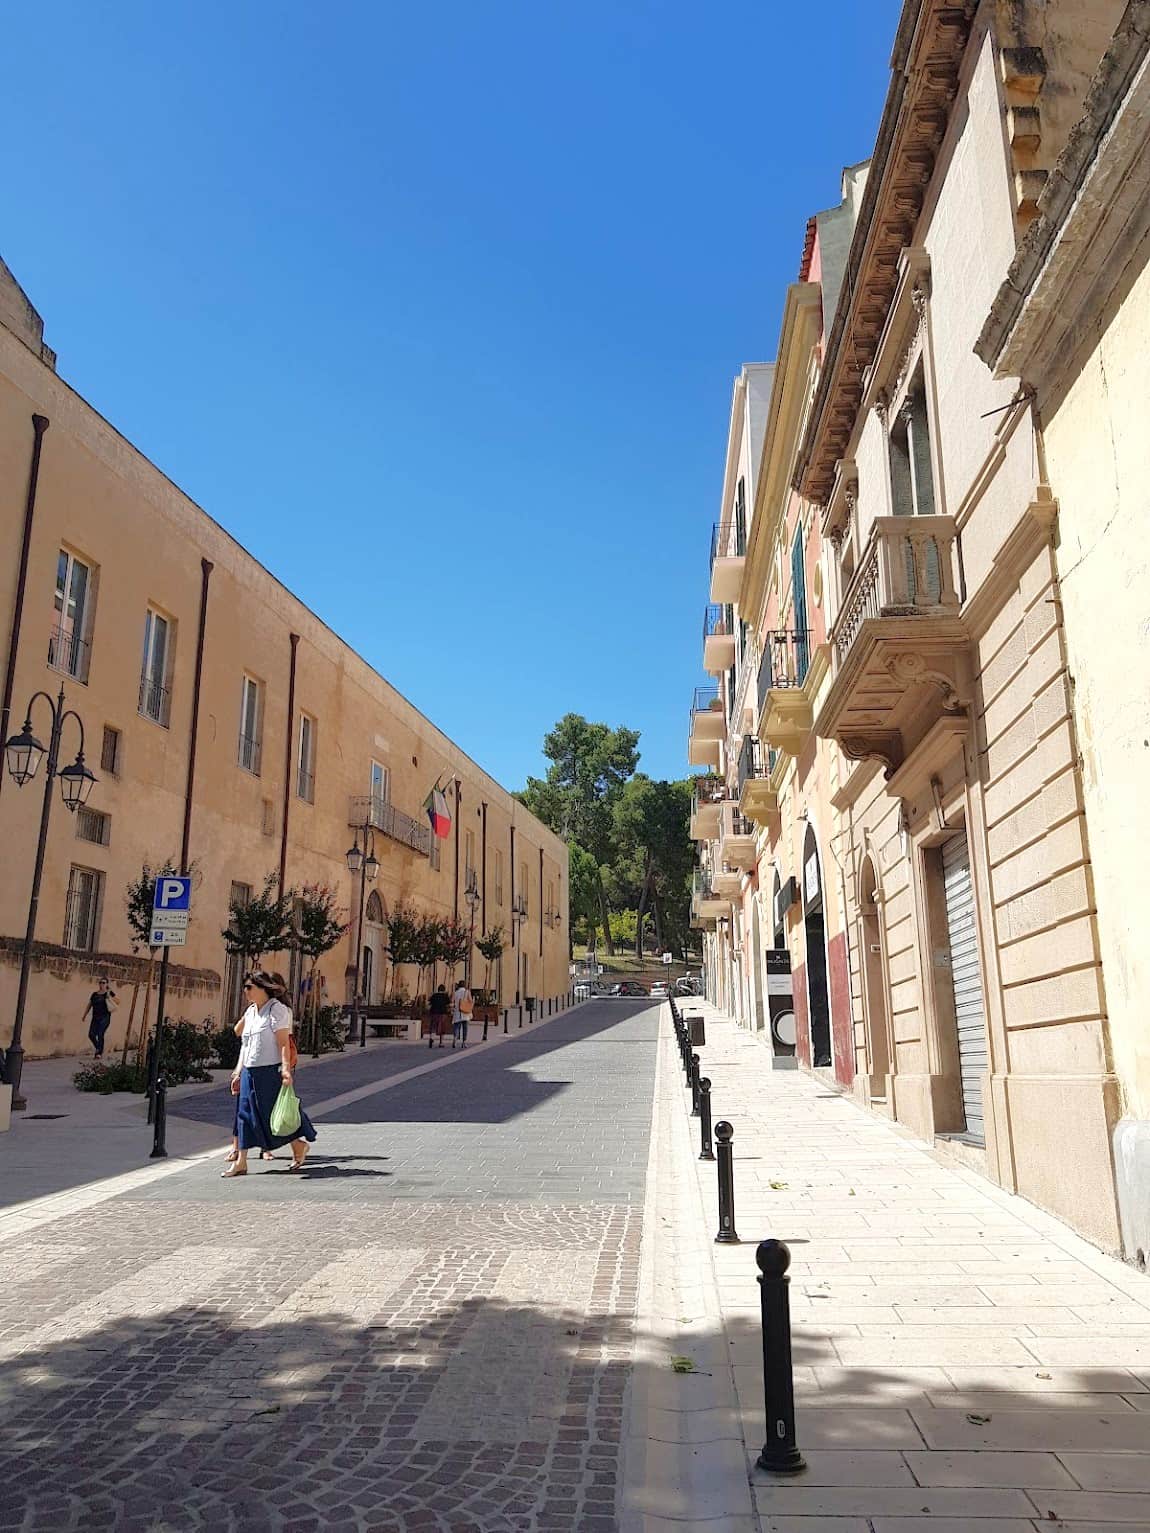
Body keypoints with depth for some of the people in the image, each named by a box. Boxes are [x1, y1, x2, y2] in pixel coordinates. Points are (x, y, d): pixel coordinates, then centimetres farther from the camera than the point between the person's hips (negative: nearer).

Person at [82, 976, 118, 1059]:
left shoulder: (109, 993, 1)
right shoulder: (94, 994, 15)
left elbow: (118, 1002, -7)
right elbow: (89, 1005, 22)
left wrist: (110, 997, -20)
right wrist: (84, 1015, 19)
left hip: (105, 1017, -5)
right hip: (95, 1017, 5)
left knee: (100, 1034, -14)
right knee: (91, 1035, -6)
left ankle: (99, 1053, -9)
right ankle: (99, 1049, 16)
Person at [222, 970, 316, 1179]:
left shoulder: (276, 1009, -10)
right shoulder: (250, 1011, 14)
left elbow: (284, 1043, -16)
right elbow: (245, 1044, 18)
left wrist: (286, 1069, -24)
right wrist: (238, 1072, 14)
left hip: (270, 1071, -8)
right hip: (250, 1073, 8)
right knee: (245, 1114, 5)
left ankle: (299, 1146, 23)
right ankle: (241, 1162, 9)